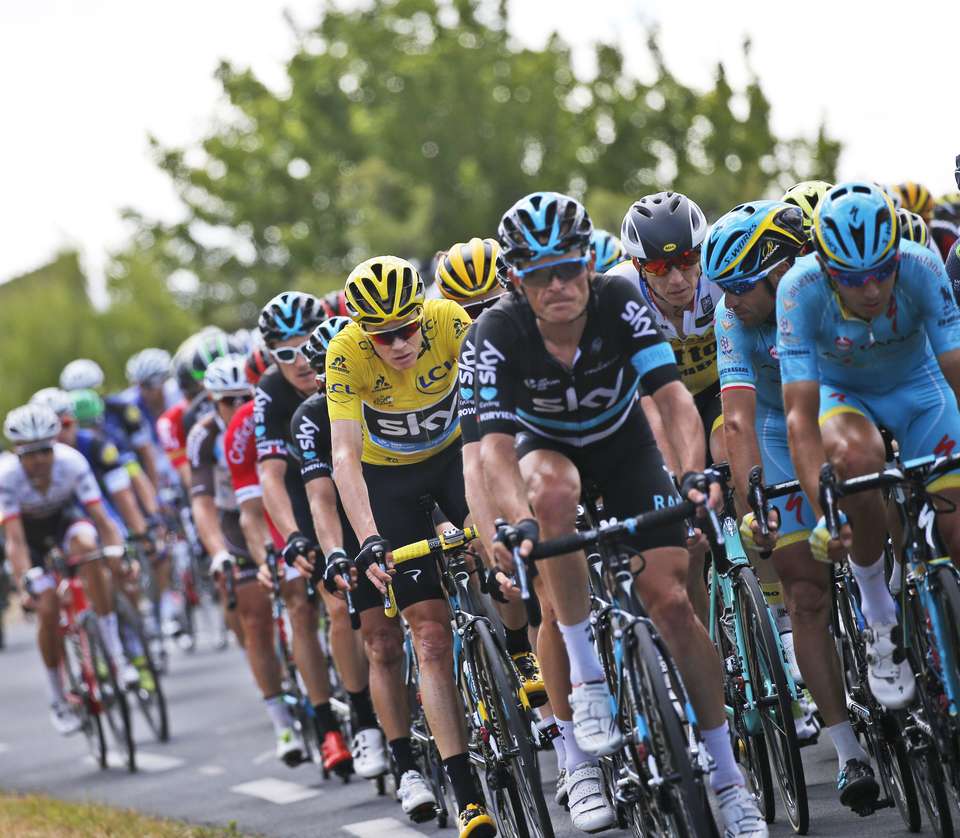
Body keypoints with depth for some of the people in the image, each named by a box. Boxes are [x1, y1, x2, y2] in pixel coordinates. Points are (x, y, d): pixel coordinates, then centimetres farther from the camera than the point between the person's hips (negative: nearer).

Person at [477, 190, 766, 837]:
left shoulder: (620, 301, -26)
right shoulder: (500, 335, -28)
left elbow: (672, 394, -33)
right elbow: (495, 442, -34)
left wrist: (695, 470, -51)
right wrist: (519, 523, -52)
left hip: (625, 445, 1)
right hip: (546, 446, -1)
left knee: (671, 601, -11)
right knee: (555, 492, -38)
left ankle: (728, 774, 1)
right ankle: (585, 675, -25)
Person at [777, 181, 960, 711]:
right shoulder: (801, 289, -32)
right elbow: (801, 415, -34)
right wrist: (823, 513, -43)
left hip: (917, 387, 1)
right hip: (841, 392, -1)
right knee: (856, 458, -37)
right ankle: (879, 622, -17)